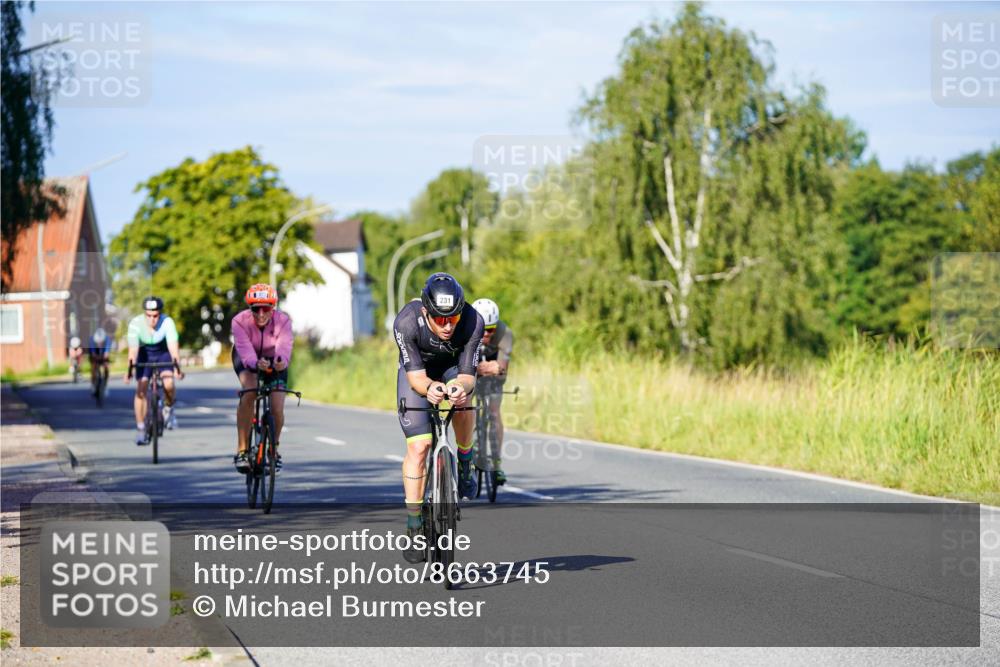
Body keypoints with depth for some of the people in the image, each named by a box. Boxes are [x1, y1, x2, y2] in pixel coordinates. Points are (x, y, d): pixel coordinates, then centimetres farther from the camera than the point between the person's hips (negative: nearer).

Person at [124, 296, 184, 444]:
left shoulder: (167, 322, -30)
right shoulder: (136, 323, -29)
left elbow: (173, 346, -40)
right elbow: (133, 349, -38)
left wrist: (178, 366, -55)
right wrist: (130, 368, -53)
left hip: (163, 354, 0)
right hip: (145, 355, 0)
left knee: (168, 384, -24)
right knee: (140, 390, -13)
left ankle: (169, 409, 7)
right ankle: (141, 429, -3)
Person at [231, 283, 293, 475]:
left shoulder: (282, 321, -31)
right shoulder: (240, 321, -32)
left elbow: (284, 345, -47)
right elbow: (244, 348, -45)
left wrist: (282, 360, -70)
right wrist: (256, 363, -66)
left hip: (274, 362, 1)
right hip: (247, 360, -1)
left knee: (277, 411, -10)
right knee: (249, 392, -31)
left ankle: (274, 450, 20)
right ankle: (241, 450, -24)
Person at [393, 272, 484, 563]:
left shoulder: (472, 322, -34)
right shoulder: (407, 322, -36)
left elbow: (467, 375, -31)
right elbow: (416, 376, -33)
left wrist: (461, 386, -54)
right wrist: (429, 388, -55)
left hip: (453, 367, 1)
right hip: (417, 370, -1)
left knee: (462, 397, -33)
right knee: (418, 446, -12)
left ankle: (464, 465, -7)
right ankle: (414, 524, -3)